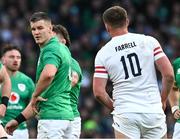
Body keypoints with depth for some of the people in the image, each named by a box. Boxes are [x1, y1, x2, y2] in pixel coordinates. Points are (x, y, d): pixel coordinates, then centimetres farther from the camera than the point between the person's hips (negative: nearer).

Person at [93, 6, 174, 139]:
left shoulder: (103, 53, 2)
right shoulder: (149, 41, 2)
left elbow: (98, 92, -2)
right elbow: (169, 74, -3)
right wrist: (163, 100, 12)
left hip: (125, 114, -1)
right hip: (153, 111, 1)